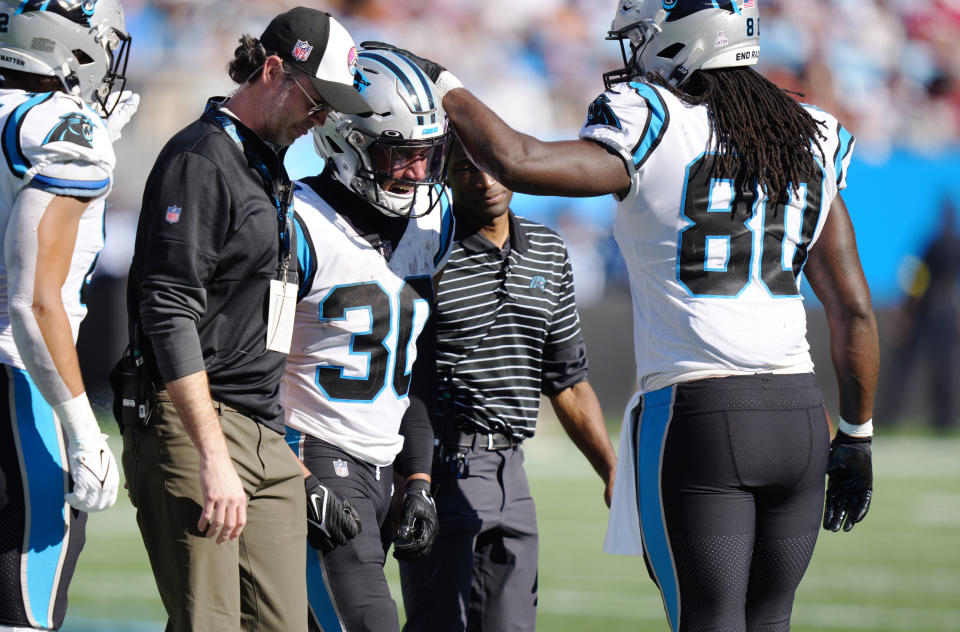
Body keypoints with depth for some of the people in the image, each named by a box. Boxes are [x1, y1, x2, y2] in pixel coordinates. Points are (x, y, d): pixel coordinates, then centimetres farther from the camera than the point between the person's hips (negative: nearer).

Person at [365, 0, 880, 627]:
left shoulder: (654, 134, -8)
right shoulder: (808, 145, 11)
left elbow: (518, 162, -20)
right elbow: (854, 309, 12)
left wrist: (445, 87, -3)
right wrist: (856, 436, 19)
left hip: (695, 417, -6)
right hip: (799, 411, 6)